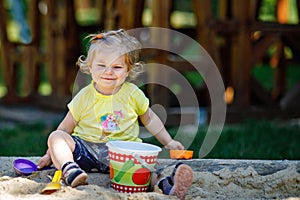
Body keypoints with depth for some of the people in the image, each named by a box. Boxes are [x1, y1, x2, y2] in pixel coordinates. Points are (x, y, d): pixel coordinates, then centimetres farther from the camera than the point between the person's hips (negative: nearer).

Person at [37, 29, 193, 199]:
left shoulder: (132, 93, 4)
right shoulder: (84, 97, 2)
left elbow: (149, 119, 19)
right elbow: (66, 128, 9)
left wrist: (169, 143, 18)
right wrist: (50, 155, 10)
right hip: (87, 148, 1)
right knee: (56, 136, -23)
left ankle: (167, 186, -57)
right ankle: (71, 171, -48)